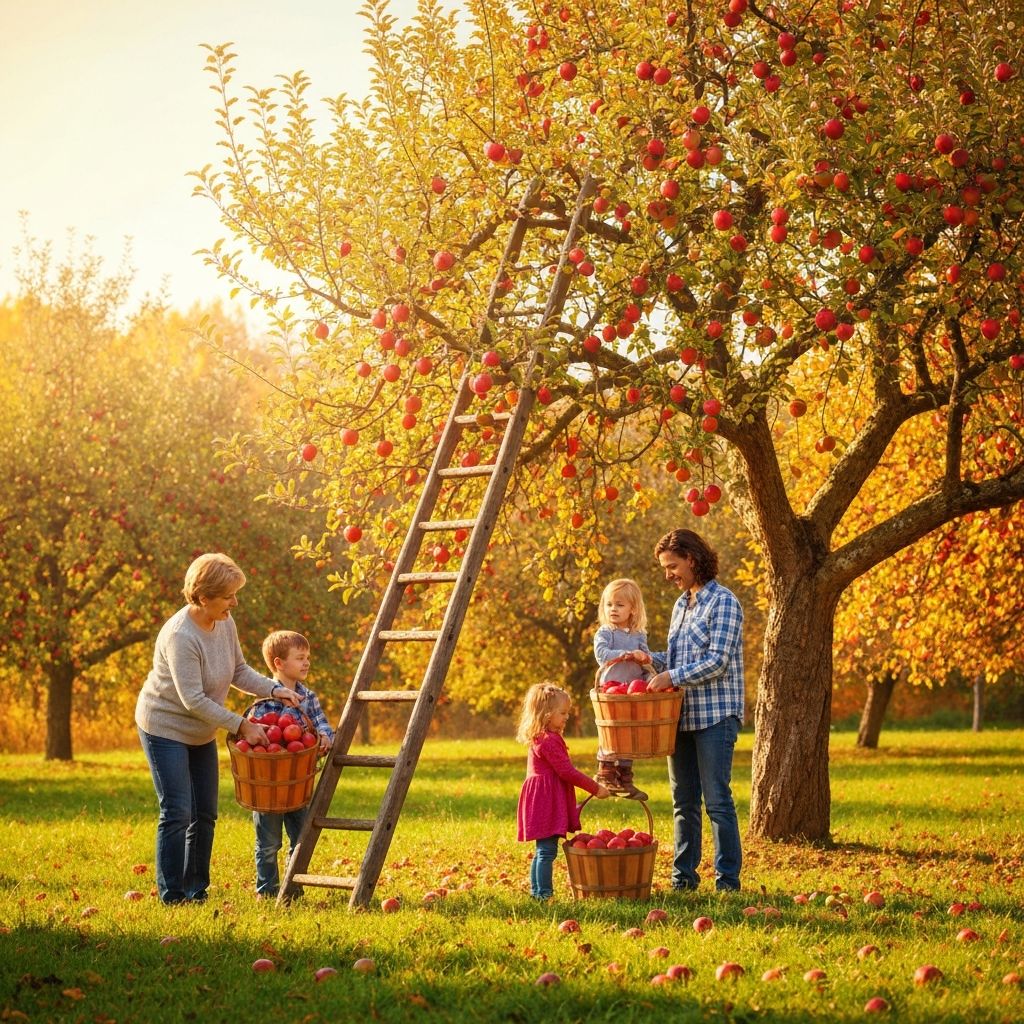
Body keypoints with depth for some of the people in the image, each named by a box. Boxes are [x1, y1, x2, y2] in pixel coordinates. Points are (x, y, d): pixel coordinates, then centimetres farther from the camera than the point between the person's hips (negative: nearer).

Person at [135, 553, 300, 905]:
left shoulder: (225, 624, -5)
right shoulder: (180, 636, -29)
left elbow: (239, 671, 8)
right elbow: (193, 700, -29)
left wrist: (274, 689, -8)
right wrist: (241, 725, -26)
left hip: (201, 732, 8)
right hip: (165, 728, -8)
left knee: (205, 814, 10)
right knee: (178, 813, -10)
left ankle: (196, 892, 19)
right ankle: (171, 896, -3)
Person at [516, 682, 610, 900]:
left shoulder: (540, 738, 17)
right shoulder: (548, 741, -17)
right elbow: (567, 772, -18)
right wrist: (595, 788, -10)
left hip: (544, 800, 11)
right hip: (546, 800, -11)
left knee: (543, 850, 14)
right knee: (547, 850, -9)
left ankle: (537, 891, 19)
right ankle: (543, 893, -8)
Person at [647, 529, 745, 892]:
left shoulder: (723, 602, -9)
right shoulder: (681, 605, 16)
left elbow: (717, 661, -16)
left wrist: (672, 677, -21)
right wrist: (648, 658, 3)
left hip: (715, 716, -8)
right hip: (682, 716, 8)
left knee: (717, 800, -6)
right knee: (683, 801, 10)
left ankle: (727, 881, -1)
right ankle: (683, 878, 17)